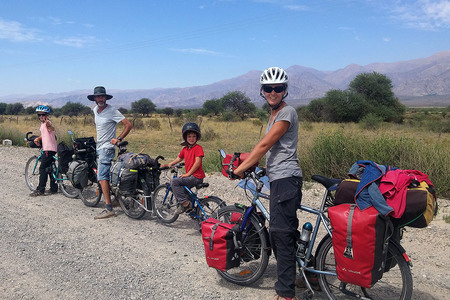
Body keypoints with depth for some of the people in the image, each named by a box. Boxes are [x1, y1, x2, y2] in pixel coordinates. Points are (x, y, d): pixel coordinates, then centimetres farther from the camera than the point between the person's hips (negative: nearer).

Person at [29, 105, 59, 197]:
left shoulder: (47, 122, -13)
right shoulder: (42, 124, 17)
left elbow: (52, 129, -36)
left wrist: (48, 124, -57)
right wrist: (38, 138, 11)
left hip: (49, 149, -10)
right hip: (47, 148, 10)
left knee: (43, 168, -8)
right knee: (50, 168, 13)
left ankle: (40, 190, -5)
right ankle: (54, 188, 19)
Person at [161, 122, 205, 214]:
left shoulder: (198, 148, -11)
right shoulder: (185, 149, 14)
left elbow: (198, 162, -18)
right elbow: (178, 159, 26)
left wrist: (187, 174, -17)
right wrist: (167, 165, 18)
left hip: (196, 176, -9)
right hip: (190, 176, 9)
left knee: (174, 181, -18)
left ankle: (185, 203, -15)